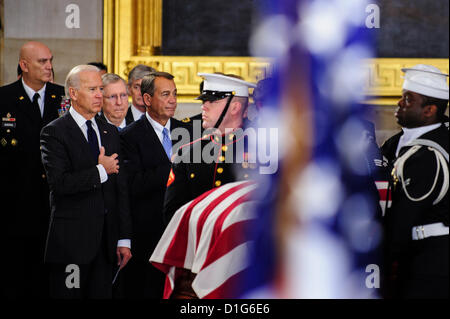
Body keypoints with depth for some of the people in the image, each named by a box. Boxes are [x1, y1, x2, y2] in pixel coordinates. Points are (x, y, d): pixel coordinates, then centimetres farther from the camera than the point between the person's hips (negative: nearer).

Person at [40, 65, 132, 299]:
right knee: (69, 295, -3)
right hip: (71, 242, -5)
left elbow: (120, 189, 14)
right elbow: (59, 183, -18)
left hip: (106, 242, 5)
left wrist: (124, 239, 9)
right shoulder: (54, 133, -5)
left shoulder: (110, 132, 15)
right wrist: (100, 171, -11)